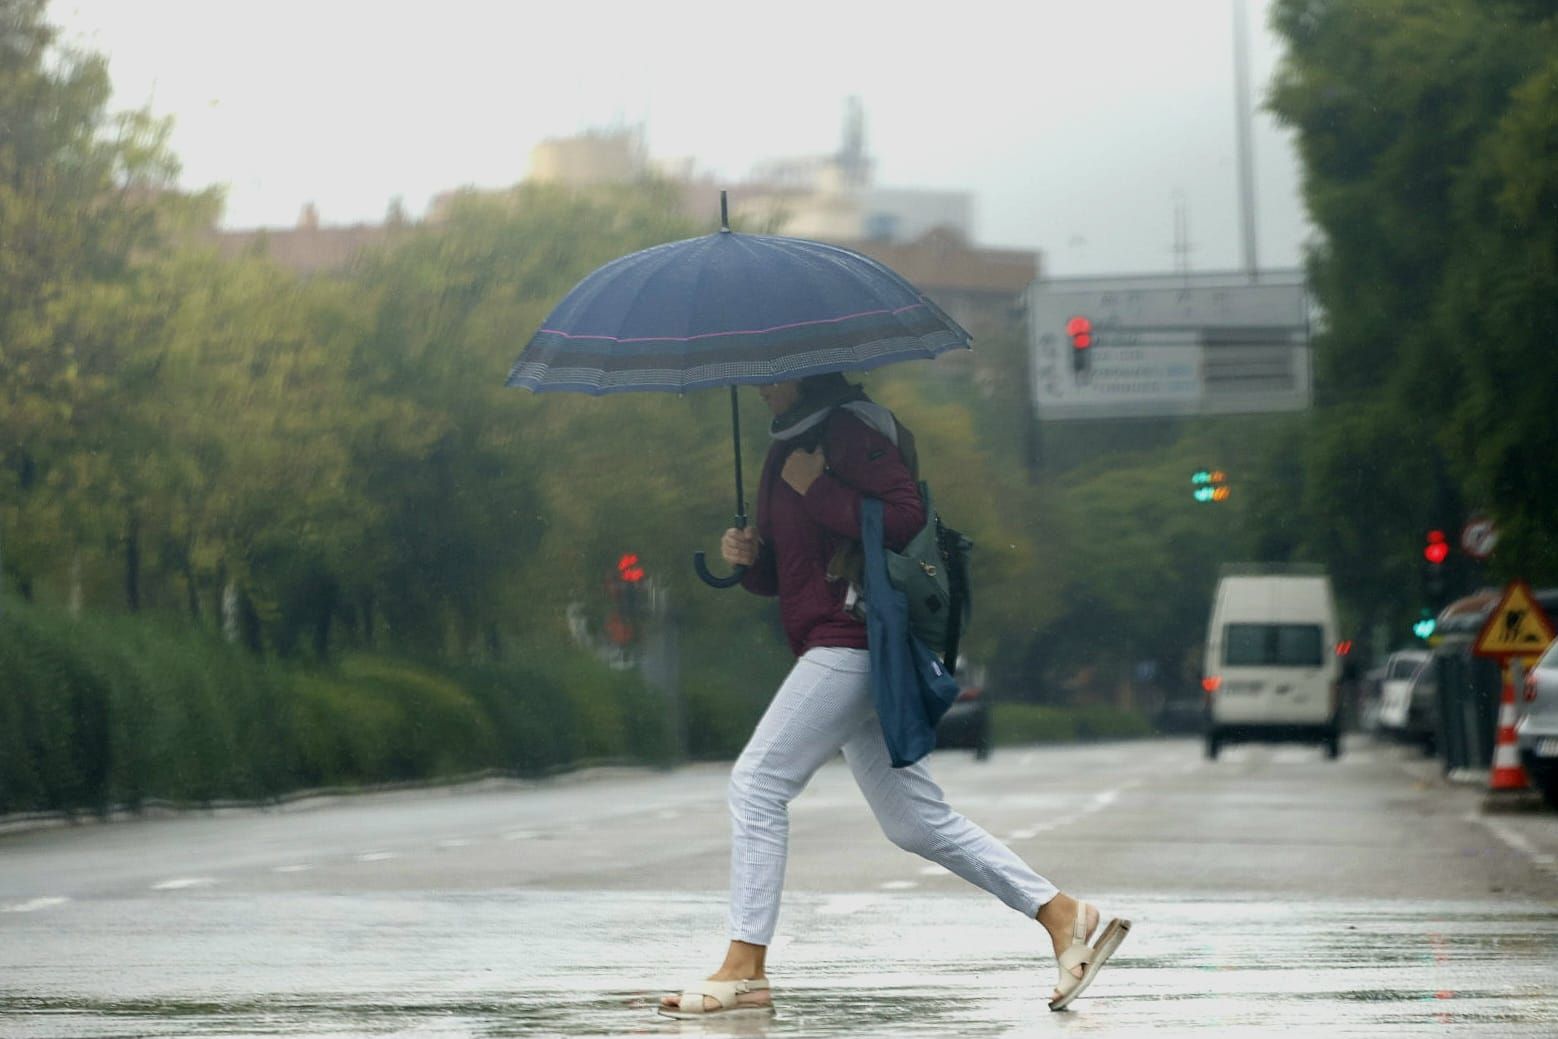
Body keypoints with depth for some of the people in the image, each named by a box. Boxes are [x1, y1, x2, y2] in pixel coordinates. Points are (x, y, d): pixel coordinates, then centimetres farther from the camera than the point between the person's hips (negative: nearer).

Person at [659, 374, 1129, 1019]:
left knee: (758, 782, -12)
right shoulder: (787, 447, 22)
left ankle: (744, 970, -13)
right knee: (916, 821, 7)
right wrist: (748, 557, 6)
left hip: (853, 643, -10)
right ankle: (1061, 916, 7)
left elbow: (904, 517, -18)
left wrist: (818, 490, -15)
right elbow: (788, 573, 27)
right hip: (836, 648, 10)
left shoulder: (848, 427, -6)